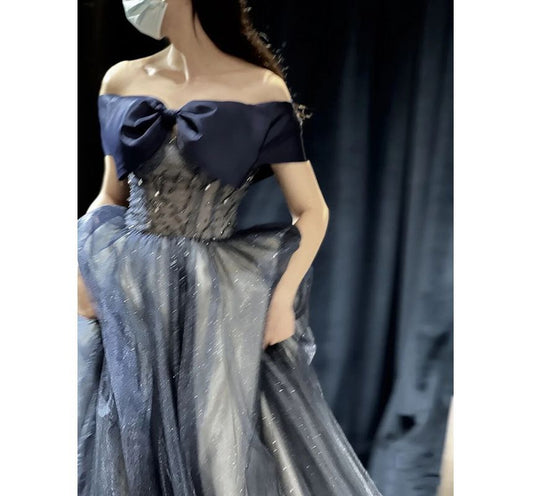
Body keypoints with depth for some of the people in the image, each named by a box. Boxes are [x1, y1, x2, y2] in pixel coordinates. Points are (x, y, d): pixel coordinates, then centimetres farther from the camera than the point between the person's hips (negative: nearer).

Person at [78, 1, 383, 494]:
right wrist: (81, 267, -1)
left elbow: (311, 210, 0)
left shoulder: (260, 89, -3)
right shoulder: (122, 81, 7)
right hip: (126, 301, 3)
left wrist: (282, 299, -11)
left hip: (216, 305, -3)